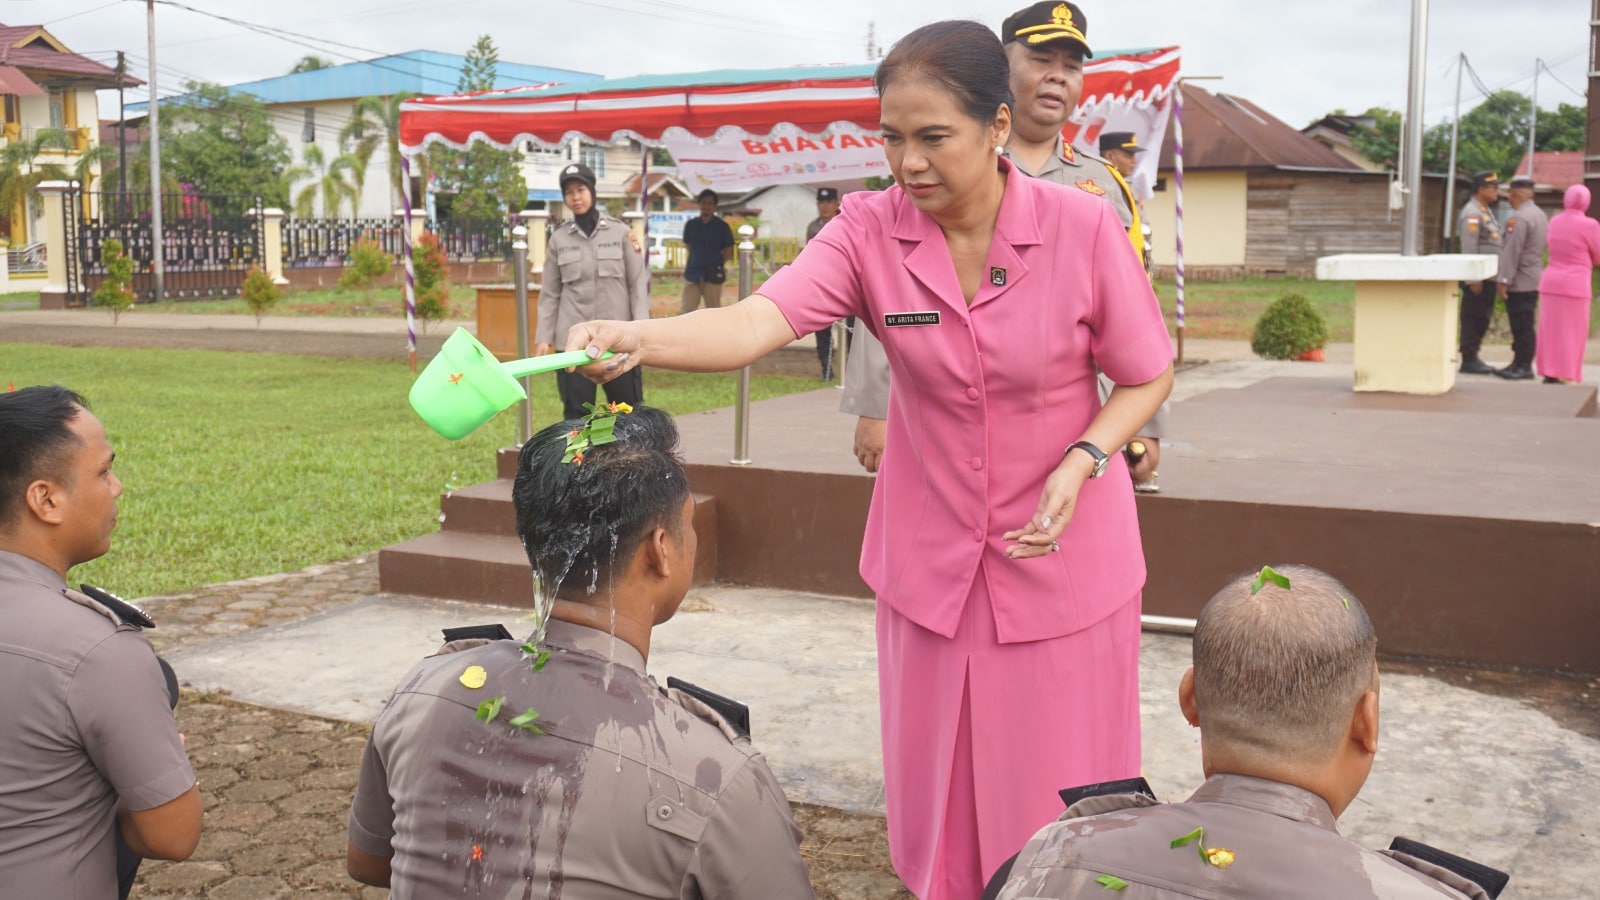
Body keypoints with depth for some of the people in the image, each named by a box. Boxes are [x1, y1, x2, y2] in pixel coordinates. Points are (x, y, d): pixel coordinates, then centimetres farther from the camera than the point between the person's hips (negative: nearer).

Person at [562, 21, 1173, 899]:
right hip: (930, 563, 2)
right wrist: (639, 338, -44)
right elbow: (758, 321, -26)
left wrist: (1081, 462, -20)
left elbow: (1147, 376, -2)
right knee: (938, 800, 15)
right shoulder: (870, 231, -10)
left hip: (1065, 559, -2)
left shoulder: (1083, 227, -13)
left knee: (1058, 814, 8)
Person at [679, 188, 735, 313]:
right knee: (688, 309, 2)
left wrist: (716, 264, 2)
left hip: (713, 275, -2)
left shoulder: (722, 227, -3)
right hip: (692, 273, 3)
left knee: (713, 310, 4)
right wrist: (698, 261, 10)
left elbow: (728, 251, 4)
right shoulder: (690, 225, 3)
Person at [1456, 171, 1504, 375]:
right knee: (1472, 319, -5)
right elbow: (1469, 248, -19)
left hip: (1488, 277, 10)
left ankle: (1473, 358, 18)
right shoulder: (1471, 214, -13)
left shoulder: (1486, 211, 18)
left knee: (1482, 319, 12)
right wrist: (1473, 279, -22)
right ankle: (1468, 361, -2)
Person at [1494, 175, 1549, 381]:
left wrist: (1504, 280, -18)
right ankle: (1519, 364, 18)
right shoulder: (1541, 215, 15)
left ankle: (1524, 367, -2)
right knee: (1522, 326, 13)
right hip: (1534, 280, 10)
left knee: (1522, 326, -5)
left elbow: (1512, 252, -20)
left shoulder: (1519, 218, -17)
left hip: (1520, 282, -10)